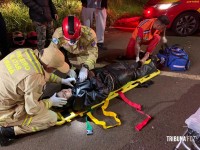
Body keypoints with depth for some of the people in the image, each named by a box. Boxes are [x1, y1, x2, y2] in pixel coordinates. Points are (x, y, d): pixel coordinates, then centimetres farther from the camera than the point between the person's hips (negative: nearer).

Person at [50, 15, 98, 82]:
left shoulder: (89, 34, -38)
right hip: (66, 50, 2)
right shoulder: (58, 33, -37)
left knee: (84, 77, -10)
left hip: (83, 53, -2)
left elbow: (93, 53, -30)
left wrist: (85, 68, -46)